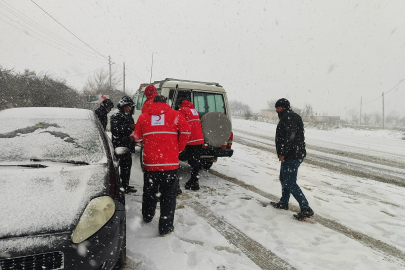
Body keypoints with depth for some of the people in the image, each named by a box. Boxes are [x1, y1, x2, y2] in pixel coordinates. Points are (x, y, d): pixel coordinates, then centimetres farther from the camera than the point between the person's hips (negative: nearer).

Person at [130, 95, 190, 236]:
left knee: (149, 192, 23)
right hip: (170, 162, -2)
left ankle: (147, 217, 44)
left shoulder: (143, 117, 7)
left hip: (150, 162, 3)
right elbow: (186, 131, -7)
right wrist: (179, 149, 4)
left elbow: (138, 138, 7)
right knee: (168, 195, 7)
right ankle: (165, 227, 11)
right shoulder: (174, 115, 2)